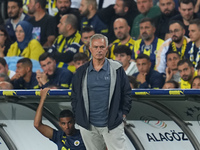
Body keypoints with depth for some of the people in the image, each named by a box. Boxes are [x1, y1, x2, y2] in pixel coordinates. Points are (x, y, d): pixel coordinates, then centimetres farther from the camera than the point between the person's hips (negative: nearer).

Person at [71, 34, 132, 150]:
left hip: (112, 125, -3)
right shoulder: (82, 72, 8)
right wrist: (79, 115, 6)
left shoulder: (117, 69, 2)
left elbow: (127, 93, 5)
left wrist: (123, 113, -1)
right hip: (89, 126, 3)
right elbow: (75, 96, 15)